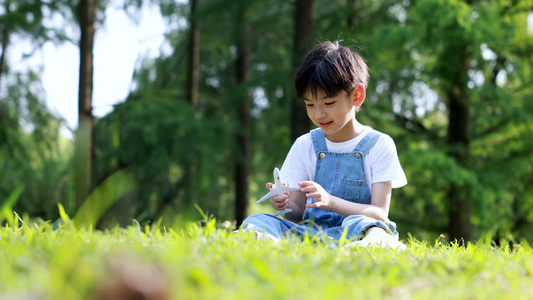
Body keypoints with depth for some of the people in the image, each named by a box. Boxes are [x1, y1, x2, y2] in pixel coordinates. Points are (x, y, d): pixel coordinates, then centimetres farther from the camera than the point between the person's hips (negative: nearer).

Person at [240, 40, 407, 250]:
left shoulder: (379, 145, 2)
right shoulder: (305, 145, 14)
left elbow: (379, 213, -7)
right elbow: (299, 211, 13)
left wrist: (330, 201, -22)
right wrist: (285, 205, -13)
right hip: (309, 231, 3)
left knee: (358, 225, -38)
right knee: (256, 221, -23)